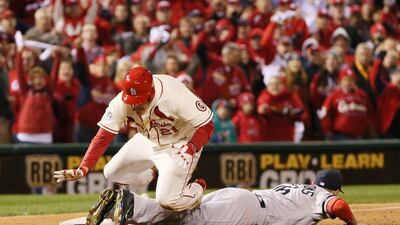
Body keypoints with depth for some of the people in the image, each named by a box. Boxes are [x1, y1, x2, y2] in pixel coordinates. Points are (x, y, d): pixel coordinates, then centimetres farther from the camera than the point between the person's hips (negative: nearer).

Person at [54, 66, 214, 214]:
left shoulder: (175, 96, -36)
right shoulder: (121, 103, -24)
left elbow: (206, 126, -28)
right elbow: (103, 137, -21)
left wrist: (191, 148, -46)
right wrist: (83, 169, -32)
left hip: (179, 144, -5)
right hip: (147, 141, 6)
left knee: (166, 200, -17)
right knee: (111, 173, 5)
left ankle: (198, 188, 16)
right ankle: (152, 176, 32)